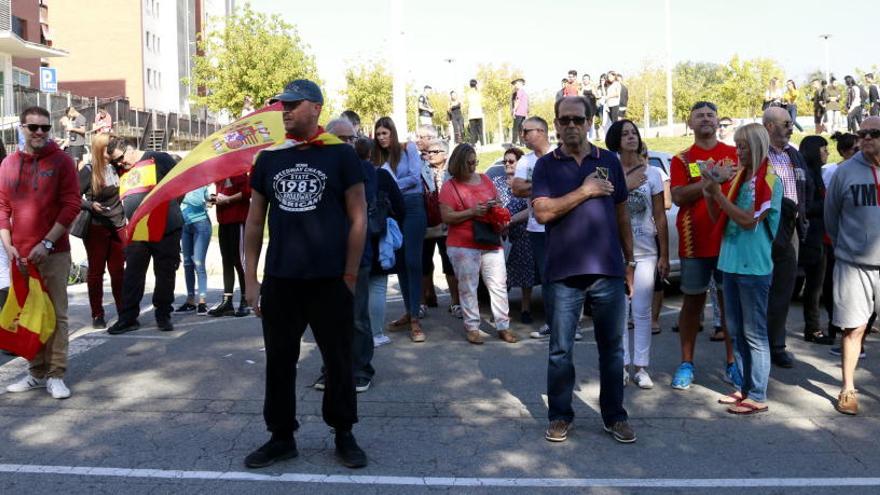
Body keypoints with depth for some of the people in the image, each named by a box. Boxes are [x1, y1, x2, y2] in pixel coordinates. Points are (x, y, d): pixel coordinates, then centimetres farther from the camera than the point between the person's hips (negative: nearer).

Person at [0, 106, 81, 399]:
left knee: (56, 314, -1)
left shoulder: (61, 161, -2)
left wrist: (47, 244, -12)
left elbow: (71, 206, -7)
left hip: (53, 253, -4)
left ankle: (56, 375, 5)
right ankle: (37, 372, 19)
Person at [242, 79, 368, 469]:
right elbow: (254, 222, 11)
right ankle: (281, 437, 27)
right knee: (279, 361, 11)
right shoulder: (269, 158, 7)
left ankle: (344, 435, 26)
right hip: (278, 281, 3)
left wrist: (349, 276, -7)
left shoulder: (340, 155, -3)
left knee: (338, 361, 9)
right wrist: (251, 279, 5)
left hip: (330, 281, -3)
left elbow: (358, 219, -2)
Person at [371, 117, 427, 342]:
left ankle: (415, 319, -8)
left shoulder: (408, 148, 3)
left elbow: (415, 177, -8)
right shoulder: (377, 157, 14)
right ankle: (409, 311, 17)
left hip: (412, 207, -5)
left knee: (412, 262, -9)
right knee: (399, 262, 7)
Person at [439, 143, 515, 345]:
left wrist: (495, 206, -4)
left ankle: (504, 326, 11)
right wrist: (472, 212, -18)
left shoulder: (485, 180, 10)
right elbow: (447, 217, -10)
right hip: (463, 246, -4)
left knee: (499, 285, 4)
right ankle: (472, 328, 13)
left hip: (491, 243, 4)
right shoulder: (450, 186, -3)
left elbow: (498, 203, 20)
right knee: (468, 287, 3)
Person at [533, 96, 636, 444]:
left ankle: (614, 416, 24)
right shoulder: (546, 165, 3)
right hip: (565, 272, -2)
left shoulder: (609, 161, 9)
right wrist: (585, 191, -13)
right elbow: (542, 212, -11)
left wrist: (629, 260, 12)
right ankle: (560, 416, 21)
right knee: (560, 351, 6)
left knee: (612, 349, 10)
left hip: (609, 271, 2)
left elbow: (622, 214, 13)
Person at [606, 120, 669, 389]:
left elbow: (660, 217, 3)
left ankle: (640, 366, 12)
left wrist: (664, 255, 1)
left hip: (645, 251, 1)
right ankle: (623, 363, 14)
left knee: (642, 312, 3)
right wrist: (626, 186, -17)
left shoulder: (652, 173, 2)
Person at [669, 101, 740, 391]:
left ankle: (732, 364, 16)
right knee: (693, 301, 6)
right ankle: (686, 363, 13)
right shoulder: (682, 159, 3)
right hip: (695, 242, -1)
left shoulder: (735, 155, 8)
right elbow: (678, 196, -11)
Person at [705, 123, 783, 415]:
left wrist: (718, 194, -15)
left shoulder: (769, 180, -10)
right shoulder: (739, 177, 12)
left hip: (754, 267, -8)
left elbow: (749, 220, -18)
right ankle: (745, 389, 25)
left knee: (754, 333, -1)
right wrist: (710, 196, -2)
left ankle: (758, 397, 6)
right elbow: (720, 220, 15)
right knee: (736, 331, 14)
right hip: (731, 263, 8)